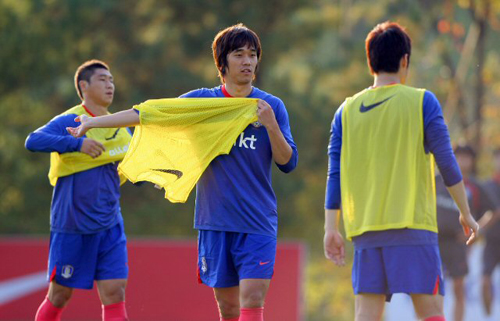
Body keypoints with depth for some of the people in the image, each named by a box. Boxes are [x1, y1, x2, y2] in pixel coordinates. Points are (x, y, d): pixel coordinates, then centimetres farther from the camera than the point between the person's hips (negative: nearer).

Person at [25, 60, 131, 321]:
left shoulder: (118, 126, 10)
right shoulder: (70, 121, -11)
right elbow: (33, 141, -28)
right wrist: (77, 143, -39)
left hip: (110, 228, 5)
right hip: (72, 227, -5)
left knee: (115, 293, -6)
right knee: (59, 297, 6)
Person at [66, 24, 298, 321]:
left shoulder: (272, 106, 3)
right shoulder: (201, 101, 6)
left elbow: (288, 163, -1)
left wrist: (270, 124, -17)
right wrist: (93, 123, 10)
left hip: (258, 223, -1)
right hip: (215, 221, 2)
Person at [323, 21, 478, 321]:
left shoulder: (347, 110, 9)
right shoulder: (422, 102, -1)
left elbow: (335, 174, 6)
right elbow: (447, 163, -2)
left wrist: (331, 229, 9)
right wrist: (466, 213, 6)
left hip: (364, 229, 4)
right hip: (413, 226, -4)